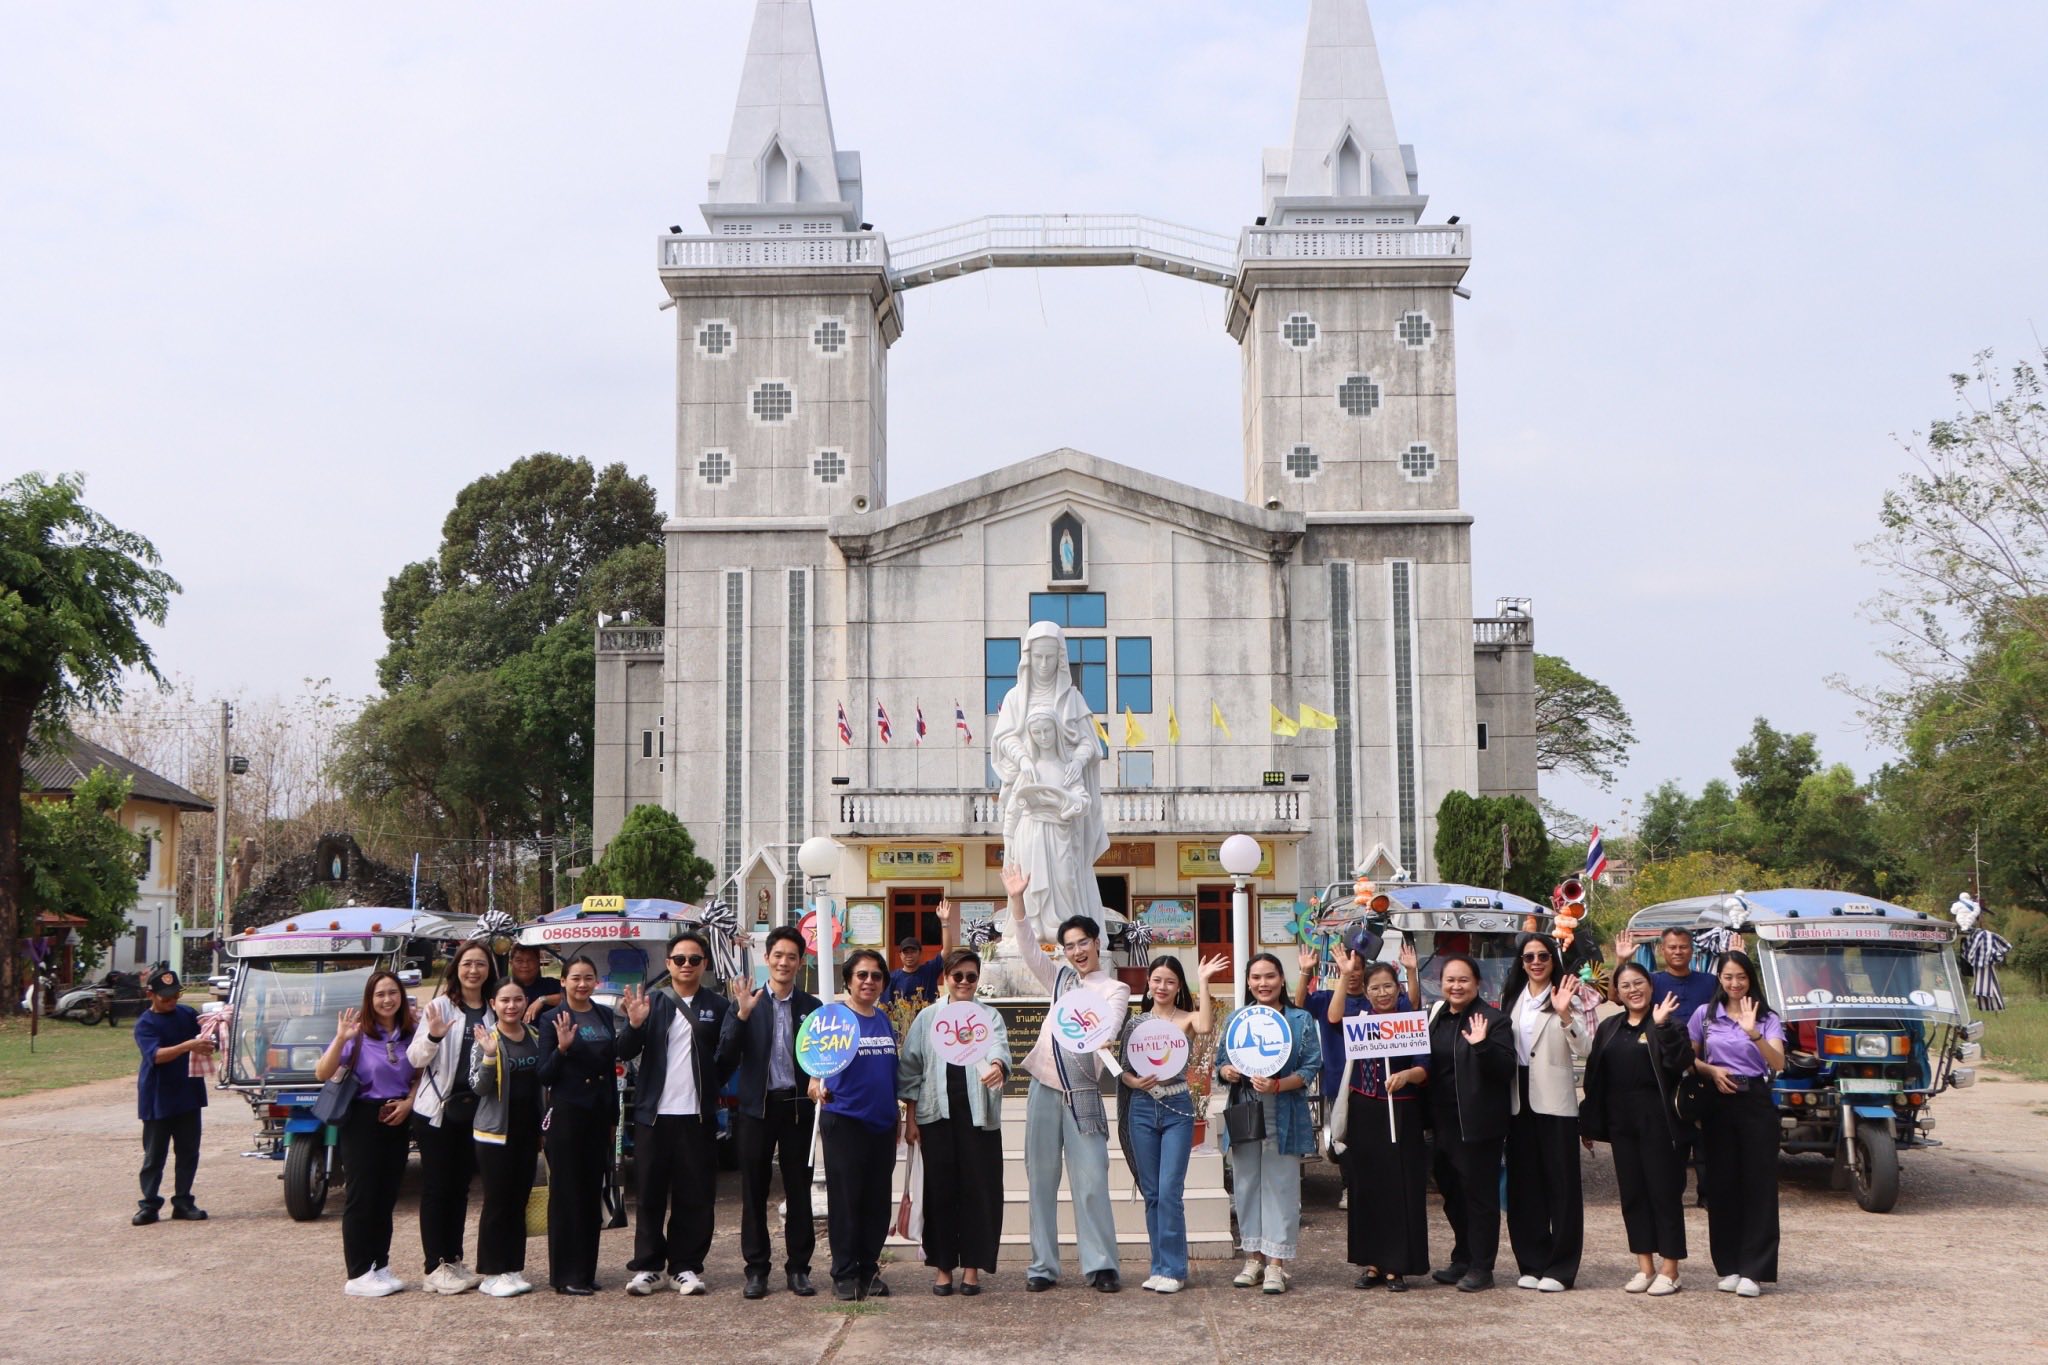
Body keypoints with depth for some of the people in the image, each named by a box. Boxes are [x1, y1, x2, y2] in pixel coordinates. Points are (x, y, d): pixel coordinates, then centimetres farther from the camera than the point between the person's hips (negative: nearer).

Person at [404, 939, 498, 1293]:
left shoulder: (493, 1010, 8)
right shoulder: (440, 1006, -5)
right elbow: (415, 1059, -11)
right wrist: (433, 1035, -28)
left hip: (475, 1110, 5)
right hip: (438, 1110, -4)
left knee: (461, 1187, 12)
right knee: (436, 1187, 0)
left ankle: (454, 1261, 19)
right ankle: (435, 1267, 3)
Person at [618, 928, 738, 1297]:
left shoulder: (718, 1006, 6)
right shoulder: (651, 1002, 8)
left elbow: (727, 1057, 0)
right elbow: (626, 1052, 0)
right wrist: (635, 1024, -20)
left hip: (698, 1114, 0)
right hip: (654, 1113, 1)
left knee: (695, 1196, 2)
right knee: (649, 1194, 4)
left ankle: (687, 1267, 11)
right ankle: (648, 1267, 12)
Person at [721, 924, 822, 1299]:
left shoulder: (811, 1007, 6)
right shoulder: (747, 1004, 2)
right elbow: (724, 1054, -8)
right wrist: (741, 1015, -20)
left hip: (797, 1106, 1)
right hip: (757, 1106, -1)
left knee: (799, 1190, 5)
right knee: (754, 1191, 4)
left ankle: (798, 1268, 14)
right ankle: (756, 1269, 12)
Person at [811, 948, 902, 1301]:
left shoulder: (885, 1021, 12)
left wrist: (900, 1117, 17)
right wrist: (816, 1084, -30)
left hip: (882, 1123, 6)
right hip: (845, 1121, -5)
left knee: (878, 1200, 8)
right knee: (845, 1199, -2)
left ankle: (870, 1270, 18)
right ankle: (845, 1275, 7)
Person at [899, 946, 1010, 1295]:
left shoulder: (990, 1017, 7)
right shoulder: (927, 1018, 9)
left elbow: (999, 1047, -14)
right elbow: (910, 1067, 8)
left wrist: (997, 1065, -38)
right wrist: (909, 1116, 2)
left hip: (978, 1115, -1)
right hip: (936, 1113, 1)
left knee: (978, 1188, -1)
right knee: (940, 1188, 3)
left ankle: (972, 1266, 8)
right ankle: (942, 1265, 12)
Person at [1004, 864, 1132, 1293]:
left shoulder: (1114, 989, 3)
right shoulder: (1061, 979, 15)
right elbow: (1028, 947, 7)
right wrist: (1016, 900, -5)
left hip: (1082, 1092, -4)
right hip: (1044, 1088, 4)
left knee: (1091, 1181, -7)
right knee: (1041, 1180, 5)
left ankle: (1100, 1266, -1)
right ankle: (1043, 1266, 9)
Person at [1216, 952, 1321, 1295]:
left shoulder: (1301, 1020, 1)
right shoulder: (1237, 1019, 11)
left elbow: (1311, 1068, -5)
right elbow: (1221, 1061, 13)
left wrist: (1278, 1085, -20)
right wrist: (1226, 1071, -11)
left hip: (1283, 1115, -3)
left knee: (1281, 1185, -2)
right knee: (1246, 1185, 7)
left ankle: (1276, 1263, 4)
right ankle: (1254, 1257, 18)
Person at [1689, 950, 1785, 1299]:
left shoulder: (1767, 1018, 2)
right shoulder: (1705, 1014, 8)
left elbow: (1778, 1063, -11)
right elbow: (1688, 1058, 12)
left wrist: (1753, 1032, -26)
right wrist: (1711, 1070, -8)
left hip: (1755, 1103, -2)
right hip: (1718, 1103, 2)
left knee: (1758, 1184, -4)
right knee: (1721, 1183, 3)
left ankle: (1753, 1270, -1)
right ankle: (1728, 1267, 10)